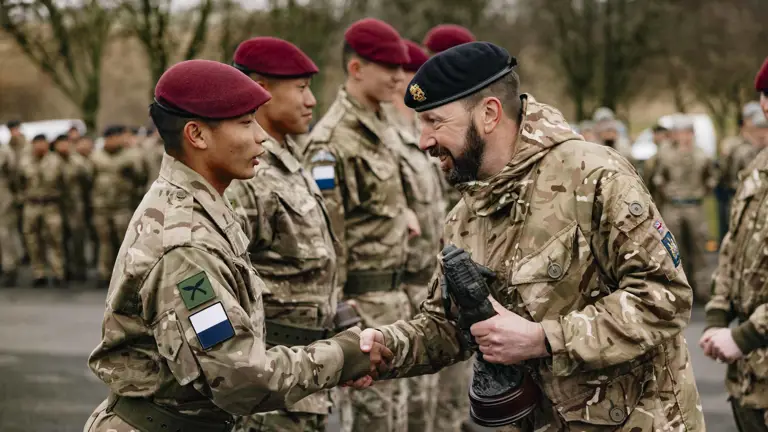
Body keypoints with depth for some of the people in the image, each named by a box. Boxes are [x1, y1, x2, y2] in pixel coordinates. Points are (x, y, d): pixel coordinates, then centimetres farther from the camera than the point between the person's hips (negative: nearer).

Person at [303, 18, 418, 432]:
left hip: (392, 292, 9)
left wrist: (401, 211, 5)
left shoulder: (382, 126, 10)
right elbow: (325, 233, -20)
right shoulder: (332, 141, -18)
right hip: (360, 297, -9)